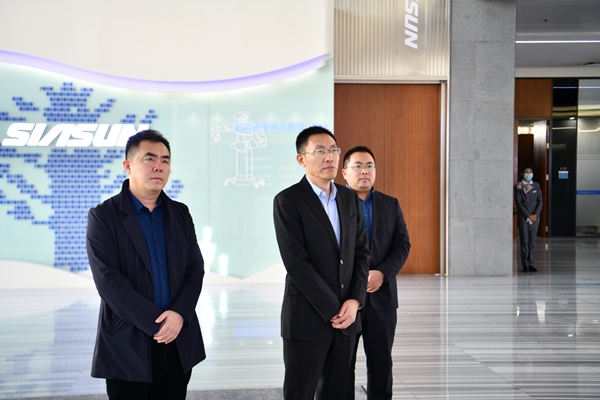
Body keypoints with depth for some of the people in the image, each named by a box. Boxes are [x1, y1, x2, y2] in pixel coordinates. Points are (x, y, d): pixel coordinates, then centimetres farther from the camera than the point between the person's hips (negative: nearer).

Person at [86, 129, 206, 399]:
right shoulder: (103, 216, -4)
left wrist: (180, 313, -13)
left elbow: (195, 268, 5)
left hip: (179, 342, 4)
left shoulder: (180, 213, 10)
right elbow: (109, 280, -13)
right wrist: (156, 324, -17)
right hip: (128, 344, -4)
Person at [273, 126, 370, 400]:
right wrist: (333, 310, -15)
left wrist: (355, 300, -5)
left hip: (346, 316, 5)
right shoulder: (287, 201, -9)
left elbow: (361, 251, 9)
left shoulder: (349, 198, 10)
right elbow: (296, 262, -16)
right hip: (307, 317, -5)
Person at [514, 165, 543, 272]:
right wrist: (528, 215, -12)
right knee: (524, 240, -2)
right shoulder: (518, 187, 0)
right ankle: (525, 264, 3)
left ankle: (531, 263, 8)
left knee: (532, 241, 4)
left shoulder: (536, 186, 9)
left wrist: (536, 214, -8)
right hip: (523, 217, -3)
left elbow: (540, 201, 6)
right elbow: (518, 202, -6)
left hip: (535, 216, 3)